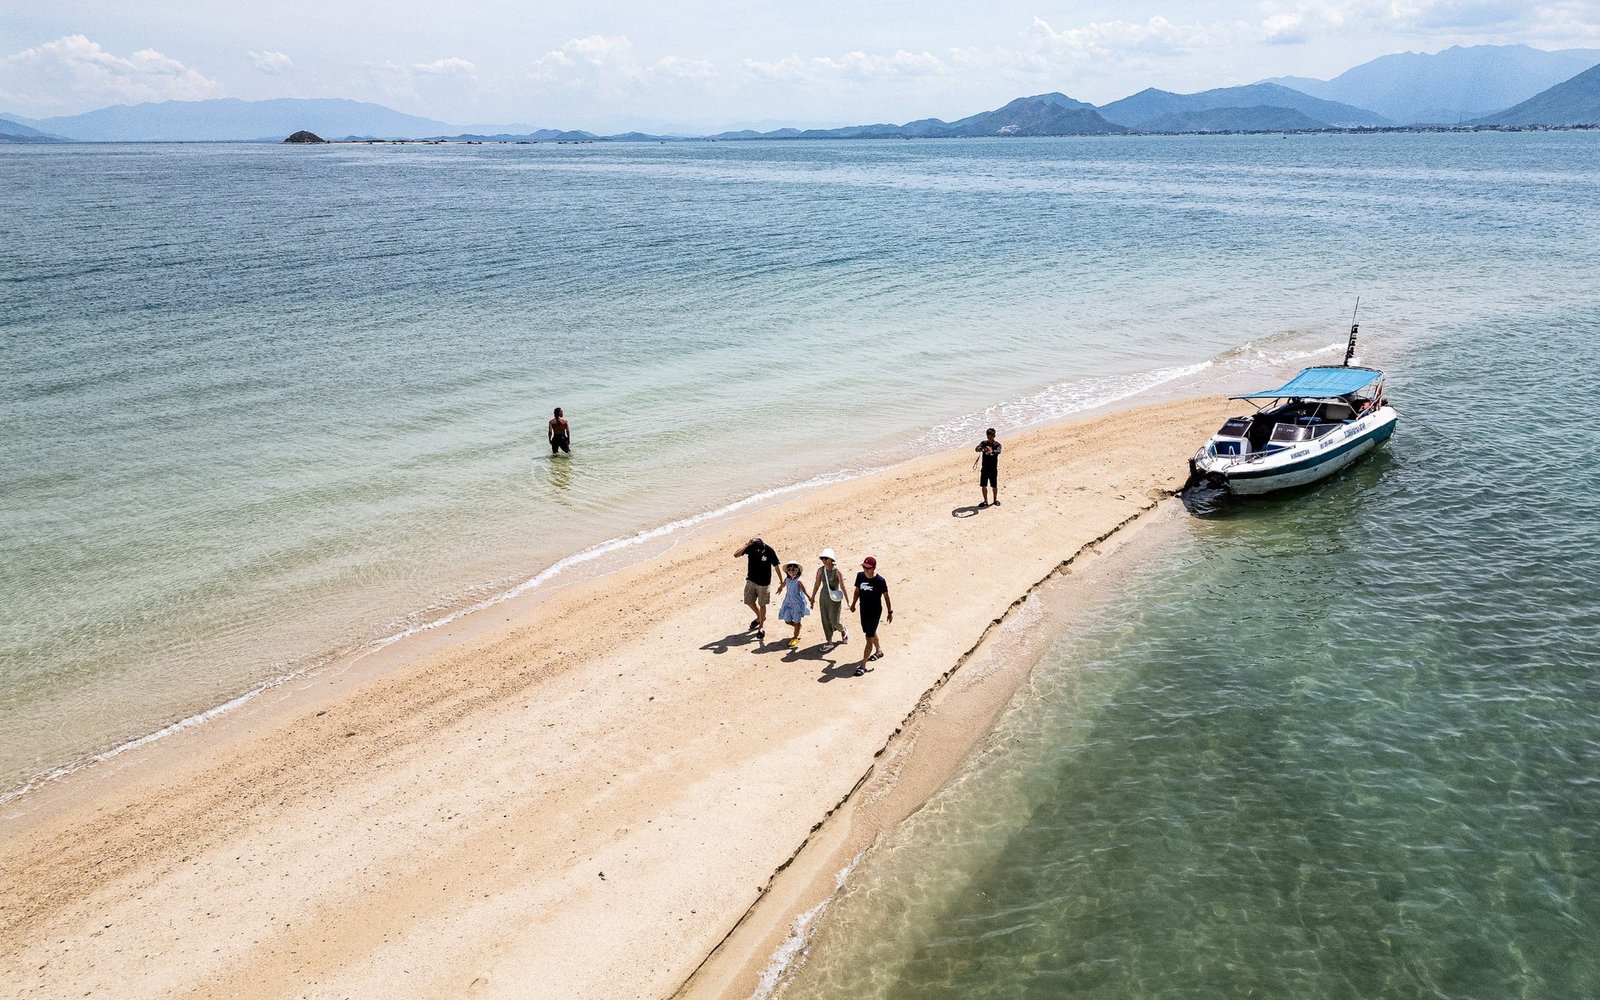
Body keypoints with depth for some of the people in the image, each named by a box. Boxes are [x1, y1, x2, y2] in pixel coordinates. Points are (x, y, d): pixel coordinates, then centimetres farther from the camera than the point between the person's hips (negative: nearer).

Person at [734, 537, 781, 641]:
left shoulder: (769, 550, -19)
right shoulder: (750, 547, -15)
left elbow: (776, 566, -9)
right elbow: (736, 555, -25)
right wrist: (746, 544, -33)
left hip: (763, 582, -3)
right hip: (751, 580, 3)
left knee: (762, 604, 7)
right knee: (749, 602, 14)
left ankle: (761, 626, 23)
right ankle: (759, 617, 42)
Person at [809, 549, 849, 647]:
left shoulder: (837, 571, -16)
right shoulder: (820, 570, -3)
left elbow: (843, 587, -13)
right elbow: (817, 584, 9)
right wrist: (813, 598, 15)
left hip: (835, 598, -4)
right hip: (823, 597, 4)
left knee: (834, 621, -2)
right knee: (825, 621, 6)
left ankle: (843, 631, 32)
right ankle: (829, 642, 19)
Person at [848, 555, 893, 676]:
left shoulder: (880, 581, -20)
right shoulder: (860, 576, -6)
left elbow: (886, 596, -8)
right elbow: (857, 590, 10)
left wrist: (890, 612, -2)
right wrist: (853, 604, 13)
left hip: (875, 612, -6)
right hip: (864, 610, 6)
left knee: (869, 637, -6)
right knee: (871, 632, 25)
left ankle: (863, 665, -5)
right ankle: (879, 651, 51)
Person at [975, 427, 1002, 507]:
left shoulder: (997, 445, -5)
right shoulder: (983, 443, 1)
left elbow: (998, 451, -27)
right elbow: (976, 448, -16)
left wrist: (992, 451, -49)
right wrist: (979, 449, -42)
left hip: (993, 469, -2)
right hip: (985, 468, 2)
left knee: (995, 486, 9)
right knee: (984, 485, 3)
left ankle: (995, 499, 29)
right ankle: (985, 501, 16)